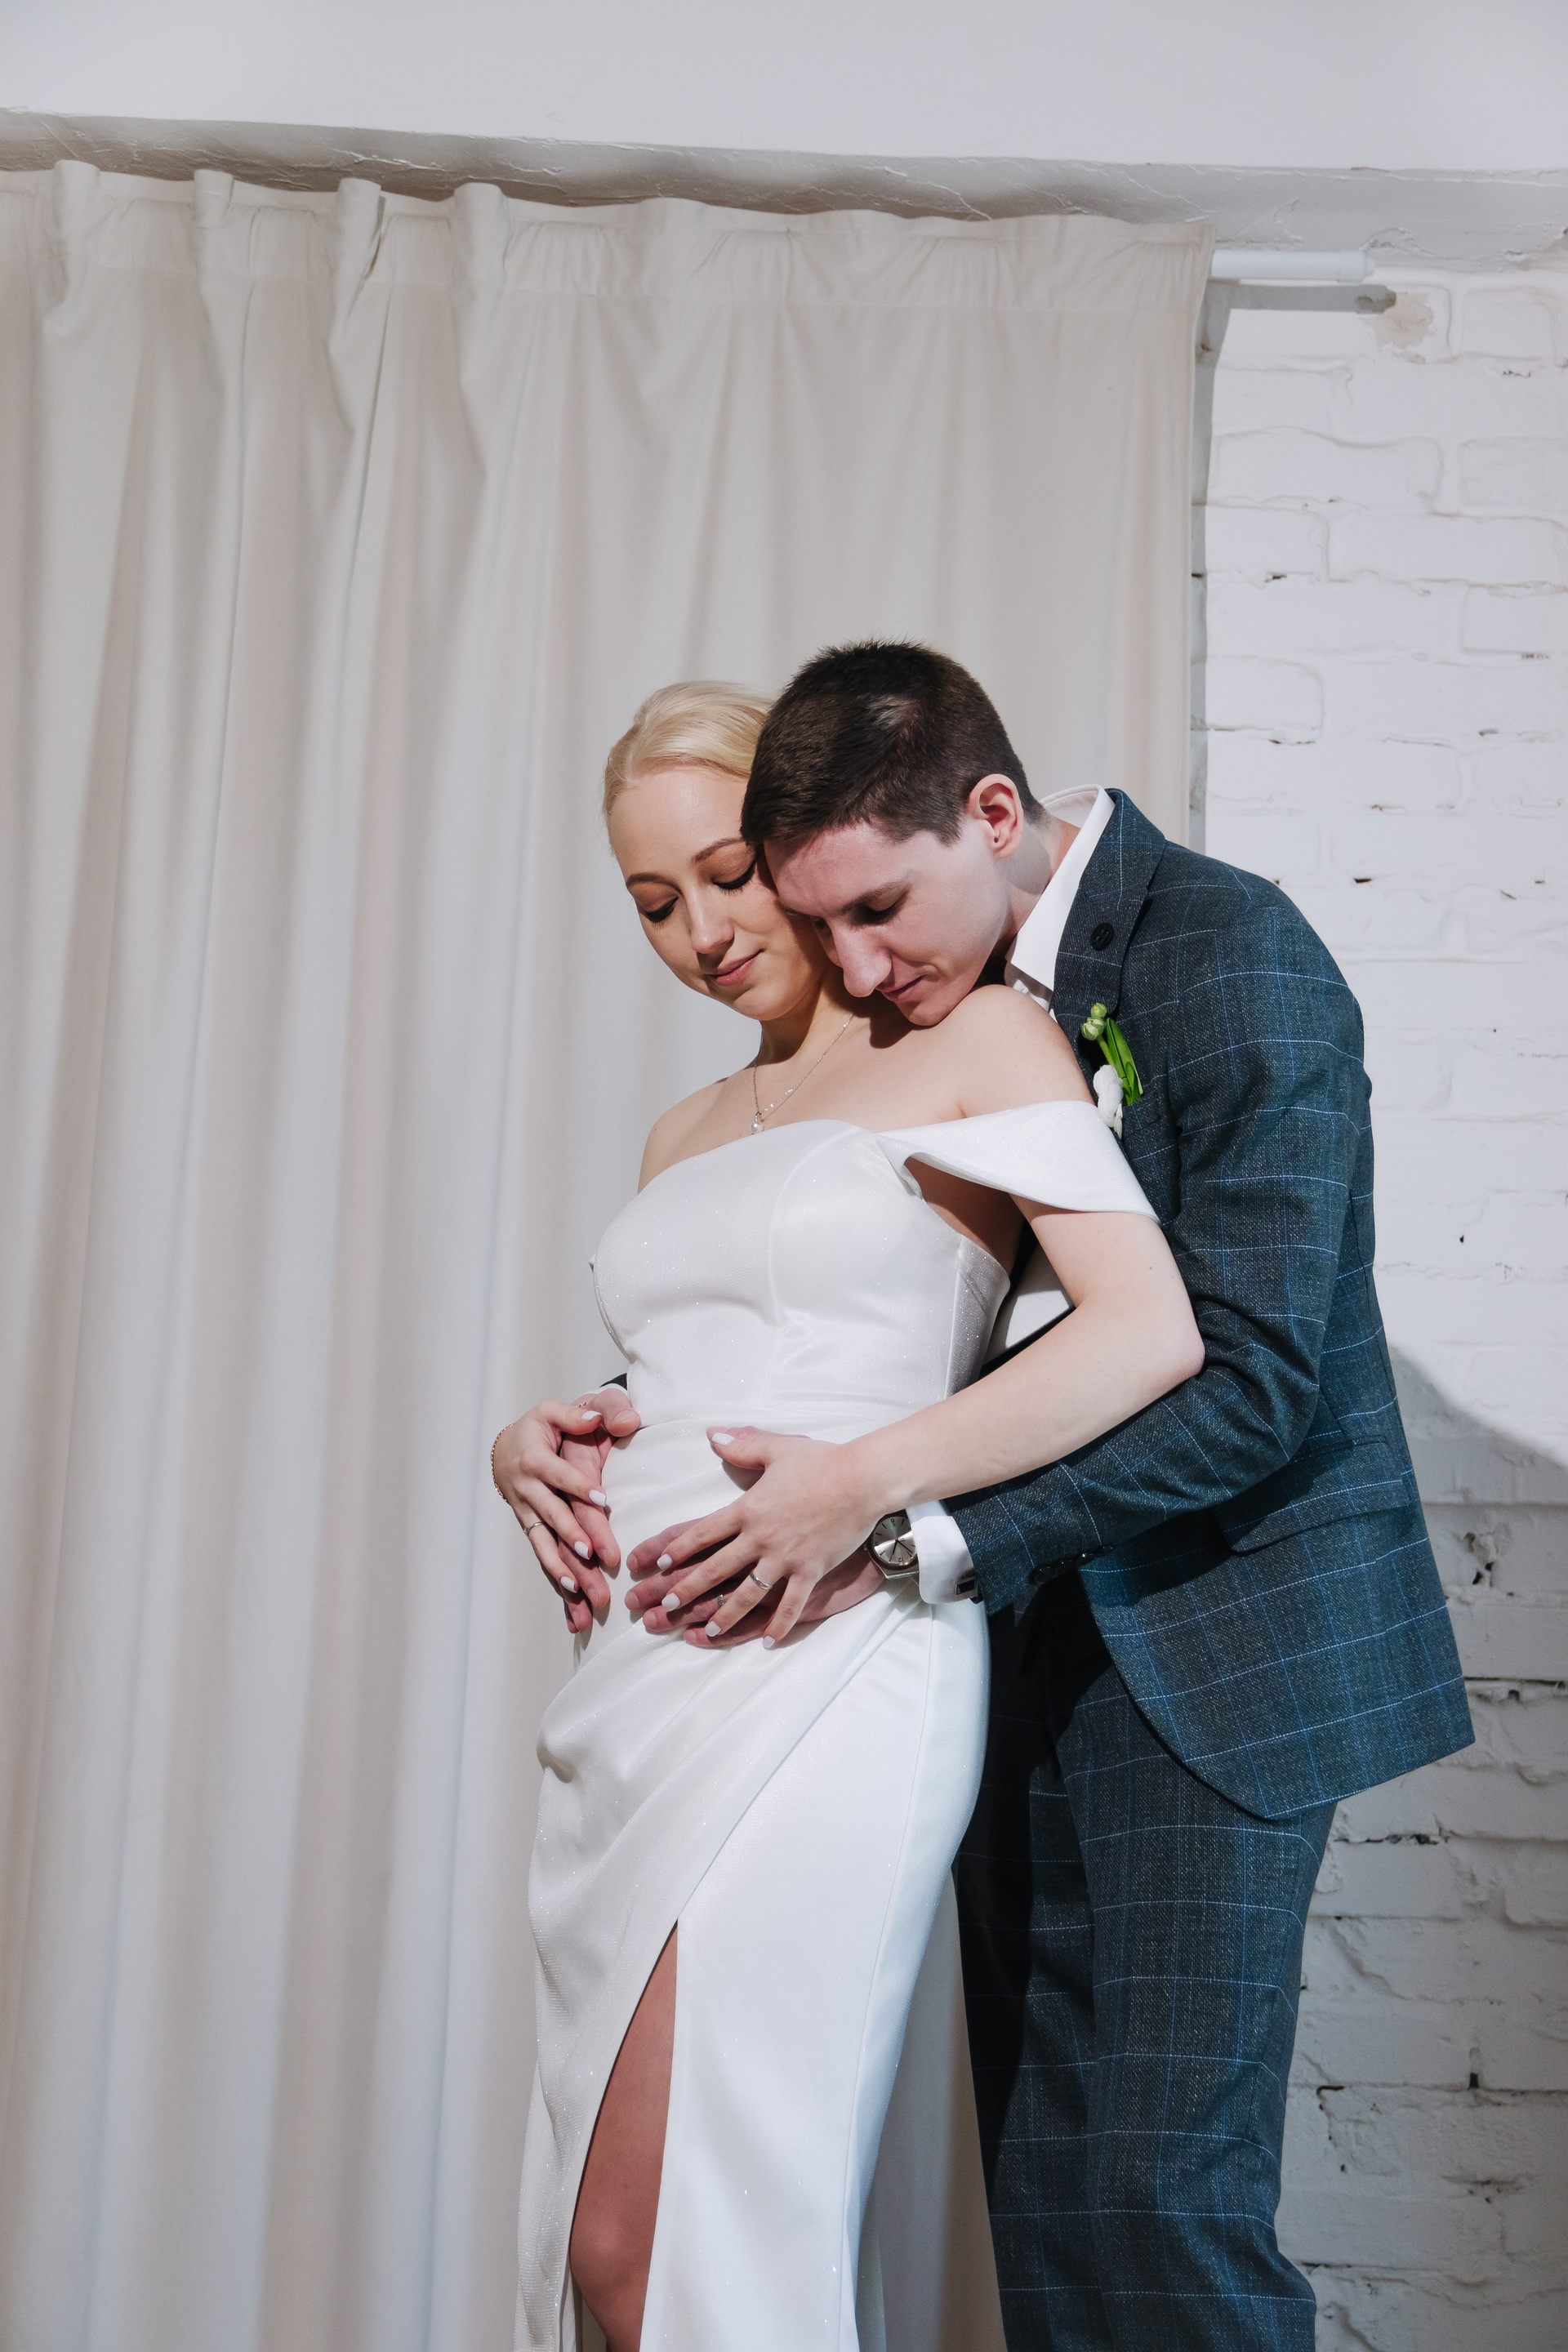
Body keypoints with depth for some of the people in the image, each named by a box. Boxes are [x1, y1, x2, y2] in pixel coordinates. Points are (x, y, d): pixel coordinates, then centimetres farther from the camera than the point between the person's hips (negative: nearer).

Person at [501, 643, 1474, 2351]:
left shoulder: (1231, 954, -14)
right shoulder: (936, 998, 6)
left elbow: (1250, 1379, -20)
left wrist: (907, 1523, -26)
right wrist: (575, 1425, -5)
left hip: (1210, 1639, -6)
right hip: (1030, 1633, 6)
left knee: (1156, 2189, -8)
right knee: (1040, 2190, 9)